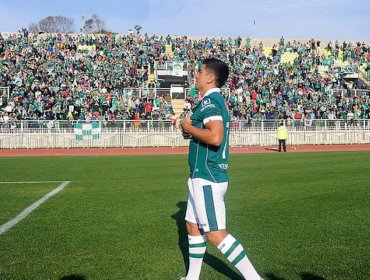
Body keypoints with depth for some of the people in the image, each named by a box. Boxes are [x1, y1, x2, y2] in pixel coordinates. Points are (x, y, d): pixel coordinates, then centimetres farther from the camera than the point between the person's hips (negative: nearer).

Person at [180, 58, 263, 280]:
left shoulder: (209, 101, -15)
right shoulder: (219, 101, 15)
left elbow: (215, 137, -30)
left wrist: (189, 127, -15)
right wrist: (193, 133, 9)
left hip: (206, 178, -10)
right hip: (205, 177, 10)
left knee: (216, 233, -6)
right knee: (193, 226, 18)